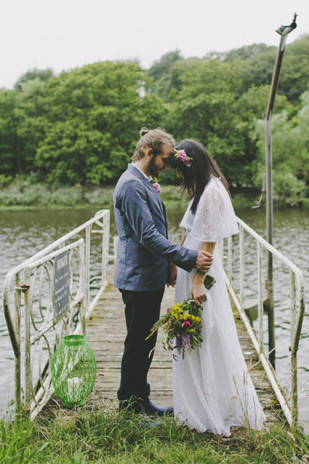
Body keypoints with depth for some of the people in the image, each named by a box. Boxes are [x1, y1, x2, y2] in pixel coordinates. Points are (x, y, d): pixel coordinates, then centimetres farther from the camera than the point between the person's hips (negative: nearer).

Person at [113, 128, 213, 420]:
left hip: (151, 277, 10)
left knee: (145, 343, 17)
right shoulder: (131, 185, -18)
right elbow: (148, 236, -24)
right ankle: (129, 407, 16)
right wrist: (190, 258, -24)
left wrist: (169, 264, 14)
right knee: (137, 344, 1)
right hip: (138, 279, -10)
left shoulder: (145, 183, 15)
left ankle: (140, 400, 30)